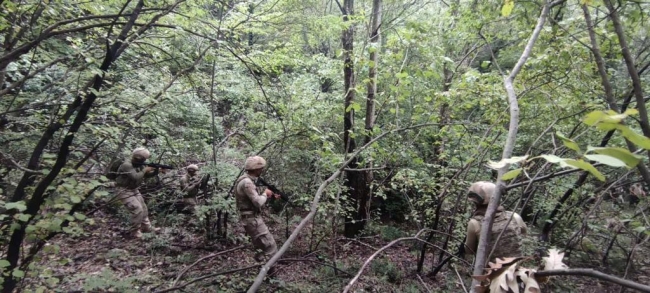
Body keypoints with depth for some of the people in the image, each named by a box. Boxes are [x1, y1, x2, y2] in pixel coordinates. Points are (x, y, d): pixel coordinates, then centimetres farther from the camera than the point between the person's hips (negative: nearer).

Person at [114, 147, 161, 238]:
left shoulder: (140, 165, 3)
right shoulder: (127, 165, -24)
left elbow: (147, 175, 9)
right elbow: (135, 177, -35)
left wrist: (155, 171, -9)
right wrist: (145, 170, -22)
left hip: (134, 190, 10)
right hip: (125, 191, -10)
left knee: (143, 208, 14)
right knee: (138, 210, -17)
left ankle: (146, 227, 27)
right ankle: (134, 232, -5)